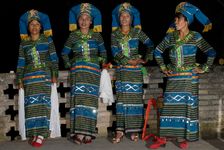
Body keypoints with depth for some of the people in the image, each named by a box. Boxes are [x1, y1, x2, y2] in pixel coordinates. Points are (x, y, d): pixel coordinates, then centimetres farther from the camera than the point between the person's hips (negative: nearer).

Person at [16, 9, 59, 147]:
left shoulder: (47, 40, 7)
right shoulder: (24, 43, 14)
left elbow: (54, 58, 5)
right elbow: (21, 62, 12)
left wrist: (54, 75, -3)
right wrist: (20, 80, 7)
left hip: (44, 75, -2)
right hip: (29, 77, 2)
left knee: (43, 102, -10)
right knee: (31, 104, -6)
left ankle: (41, 134, -14)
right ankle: (34, 133, -6)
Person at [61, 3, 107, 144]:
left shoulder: (96, 35, 9)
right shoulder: (73, 35, 9)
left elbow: (103, 52, 20)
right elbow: (64, 53, 18)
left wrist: (102, 62, 8)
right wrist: (70, 64, 6)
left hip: (93, 71, 0)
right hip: (78, 71, 0)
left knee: (90, 100, -6)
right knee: (78, 99, -11)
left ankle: (88, 133, -5)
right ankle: (79, 132, -13)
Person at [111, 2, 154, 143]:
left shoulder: (137, 32, 4)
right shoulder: (115, 34, 7)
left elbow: (150, 44, 5)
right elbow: (115, 52, -4)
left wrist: (147, 59, -4)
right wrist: (128, 61, -13)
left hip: (135, 69, -1)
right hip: (121, 69, 1)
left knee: (134, 98, -2)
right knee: (121, 98, -2)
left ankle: (133, 130, 3)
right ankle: (120, 130, -1)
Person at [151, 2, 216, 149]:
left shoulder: (195, 37, -3)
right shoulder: (171, 37, 6)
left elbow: (211, 52, -4)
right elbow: (158, 51, 16)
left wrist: (204, 68, -5)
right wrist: (163, 67, 11)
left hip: (189, 78, -3)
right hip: (173, 78, 3)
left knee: (188, 106, 1)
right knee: (169, 106, 2)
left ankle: (183, 138, 10)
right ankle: (164, 137, 6)